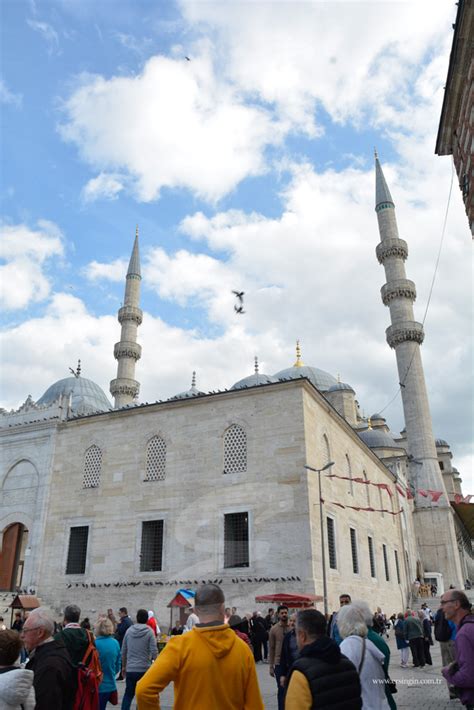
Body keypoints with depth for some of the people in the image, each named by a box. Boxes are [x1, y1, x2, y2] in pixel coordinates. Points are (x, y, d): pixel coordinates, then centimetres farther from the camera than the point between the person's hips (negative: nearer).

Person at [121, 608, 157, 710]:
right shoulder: (149, 632, -9)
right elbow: (154, 651, -13)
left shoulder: (129, 630, 1)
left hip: (130, 669, 3)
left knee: (128, 694, 16)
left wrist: (123, 666, 19)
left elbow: (123, 651, 7)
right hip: (145, 669, -2)